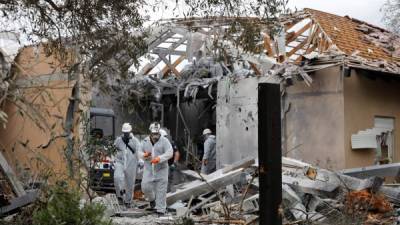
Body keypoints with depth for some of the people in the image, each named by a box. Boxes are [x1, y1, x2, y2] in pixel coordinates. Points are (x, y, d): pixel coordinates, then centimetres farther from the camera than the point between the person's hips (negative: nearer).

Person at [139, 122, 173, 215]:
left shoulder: (164, 141, -4)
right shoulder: (145, 141, 7)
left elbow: (169, 152, -14)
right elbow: (140, 152, 12)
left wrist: (159, 158, -28)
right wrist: (144, 155, -12)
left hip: (161, 169, -3)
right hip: (148, 169, 3)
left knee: (161, 189, -2)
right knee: (145, 187, -5)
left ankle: (161, 209, 6)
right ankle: (152, 200, 26)